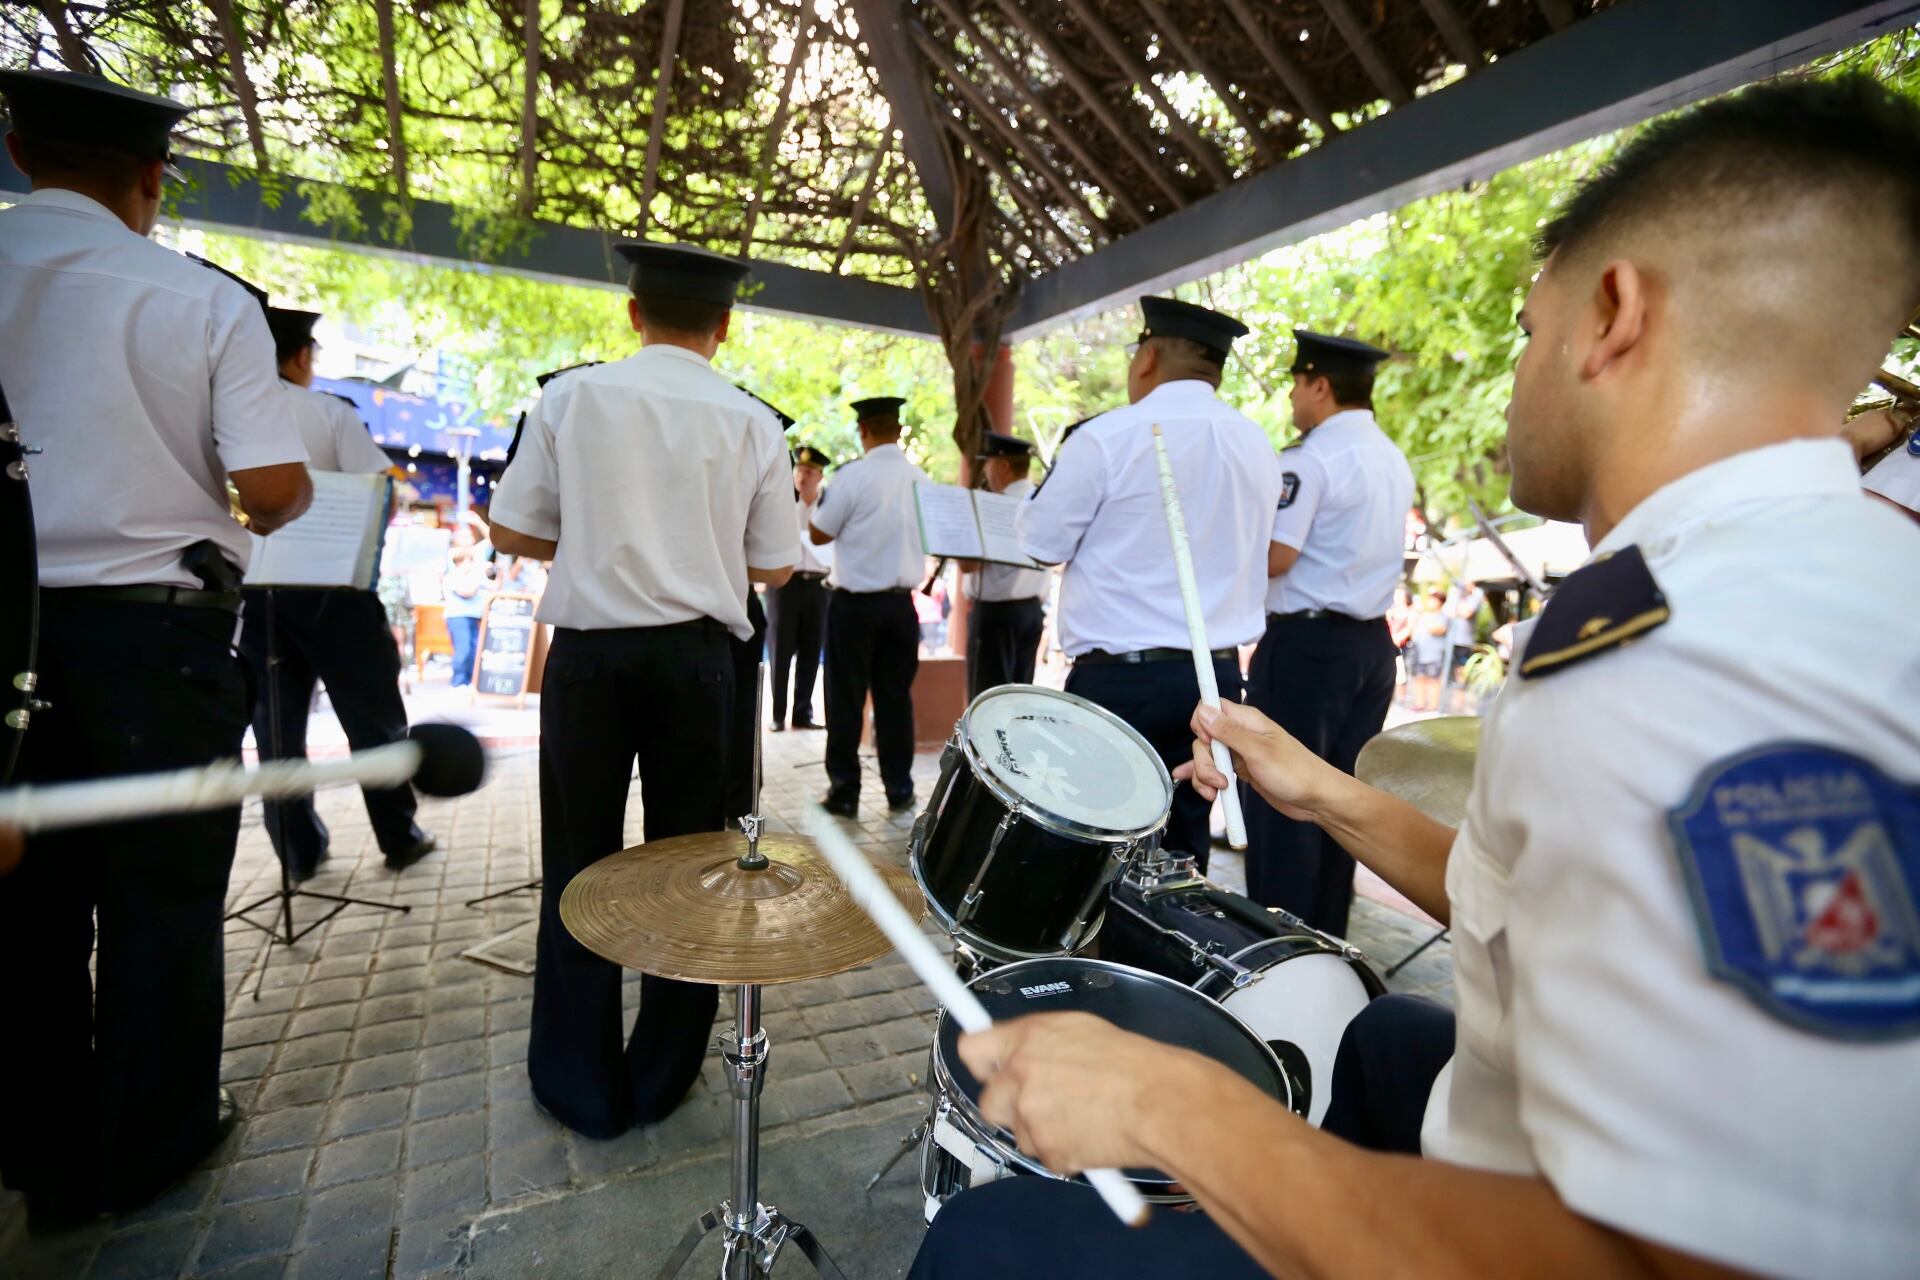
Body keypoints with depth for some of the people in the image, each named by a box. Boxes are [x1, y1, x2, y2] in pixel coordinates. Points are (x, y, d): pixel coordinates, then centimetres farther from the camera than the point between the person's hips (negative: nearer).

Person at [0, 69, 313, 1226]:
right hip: (154, 631, -3)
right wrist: (290, 497, 9)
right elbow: (273, 487, -13)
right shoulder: (201, 299, -8)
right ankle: (151, 1144, 27)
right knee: (162, 894, 11)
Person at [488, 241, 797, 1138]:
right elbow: (774, 568, 2)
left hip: (589, 652, 0)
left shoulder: (571, 396, -1)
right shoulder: (751, 422, 0)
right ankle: (662, 1077, 26)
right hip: (696, 657, 1)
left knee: (580, 865, 12)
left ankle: (581, 1085, 26)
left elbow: (511, 532, 0)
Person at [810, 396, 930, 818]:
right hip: (901, 602, 5)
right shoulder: (921, 478, 3)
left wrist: (818, 500, 10)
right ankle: (899, 790, 17)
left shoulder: (853, 475, -13)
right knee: (895, 697, 11)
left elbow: (818, 534, -6)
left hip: (855, 602, -4)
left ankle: (844, 792, 11)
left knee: (846, 699, 5)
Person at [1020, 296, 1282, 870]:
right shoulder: (1258, 446, 9)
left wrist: (1057, 477, 13)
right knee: (1183, 845, 13)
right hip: (1217, 675, 6)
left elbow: (1043, 543, -4)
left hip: (1120, 677, -6)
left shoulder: (1108, 437, -11)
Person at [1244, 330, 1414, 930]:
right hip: (1372, 643, 9)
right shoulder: (1395, 460, 14)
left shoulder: (1310, 458, -14)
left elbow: (1275, 557, -21)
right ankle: (1325, 937, 24)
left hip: (1307, 643, -9)